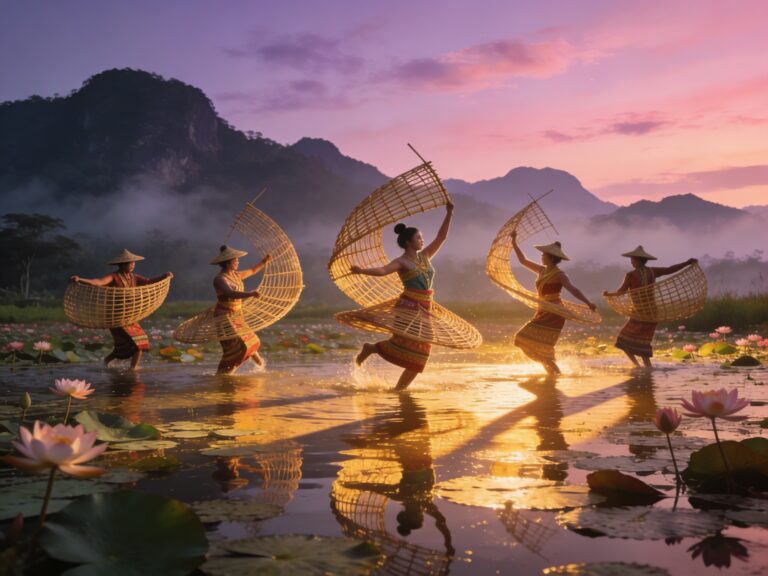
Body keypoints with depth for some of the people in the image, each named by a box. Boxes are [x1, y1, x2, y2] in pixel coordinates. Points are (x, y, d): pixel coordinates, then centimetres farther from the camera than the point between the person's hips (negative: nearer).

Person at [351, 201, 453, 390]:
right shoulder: (401, 261, -6)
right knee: (403, 344, -20)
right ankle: (371, 348, 3)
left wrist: (449, 214, 9)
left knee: (419, 354, 2)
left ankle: (399, 389, 9)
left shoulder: (425, 256, 13)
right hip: (408, 307, -6)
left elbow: (441, 236, 14)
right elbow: (383, 270, -23)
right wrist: (362, 270, -40)